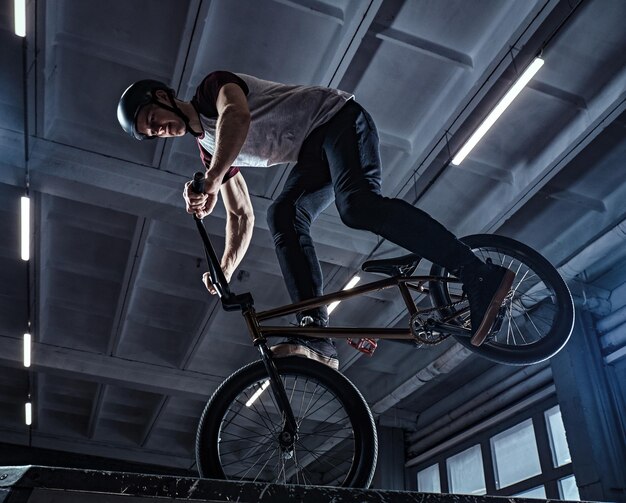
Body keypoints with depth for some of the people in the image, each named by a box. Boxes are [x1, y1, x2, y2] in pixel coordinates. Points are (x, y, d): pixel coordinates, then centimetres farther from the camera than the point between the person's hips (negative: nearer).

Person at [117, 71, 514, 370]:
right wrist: (225, 271, 4)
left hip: (338, 117, -7)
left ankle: (481, 278, -35)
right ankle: (317, 335, -25)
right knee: (283, 217, -17)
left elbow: (237, 116, -30)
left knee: (357, 204, -32)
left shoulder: (213, 86, -4)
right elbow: (242, 216, 16)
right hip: (314, 154, 8)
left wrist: (209, 185, -37)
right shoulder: (209, 149, 17)